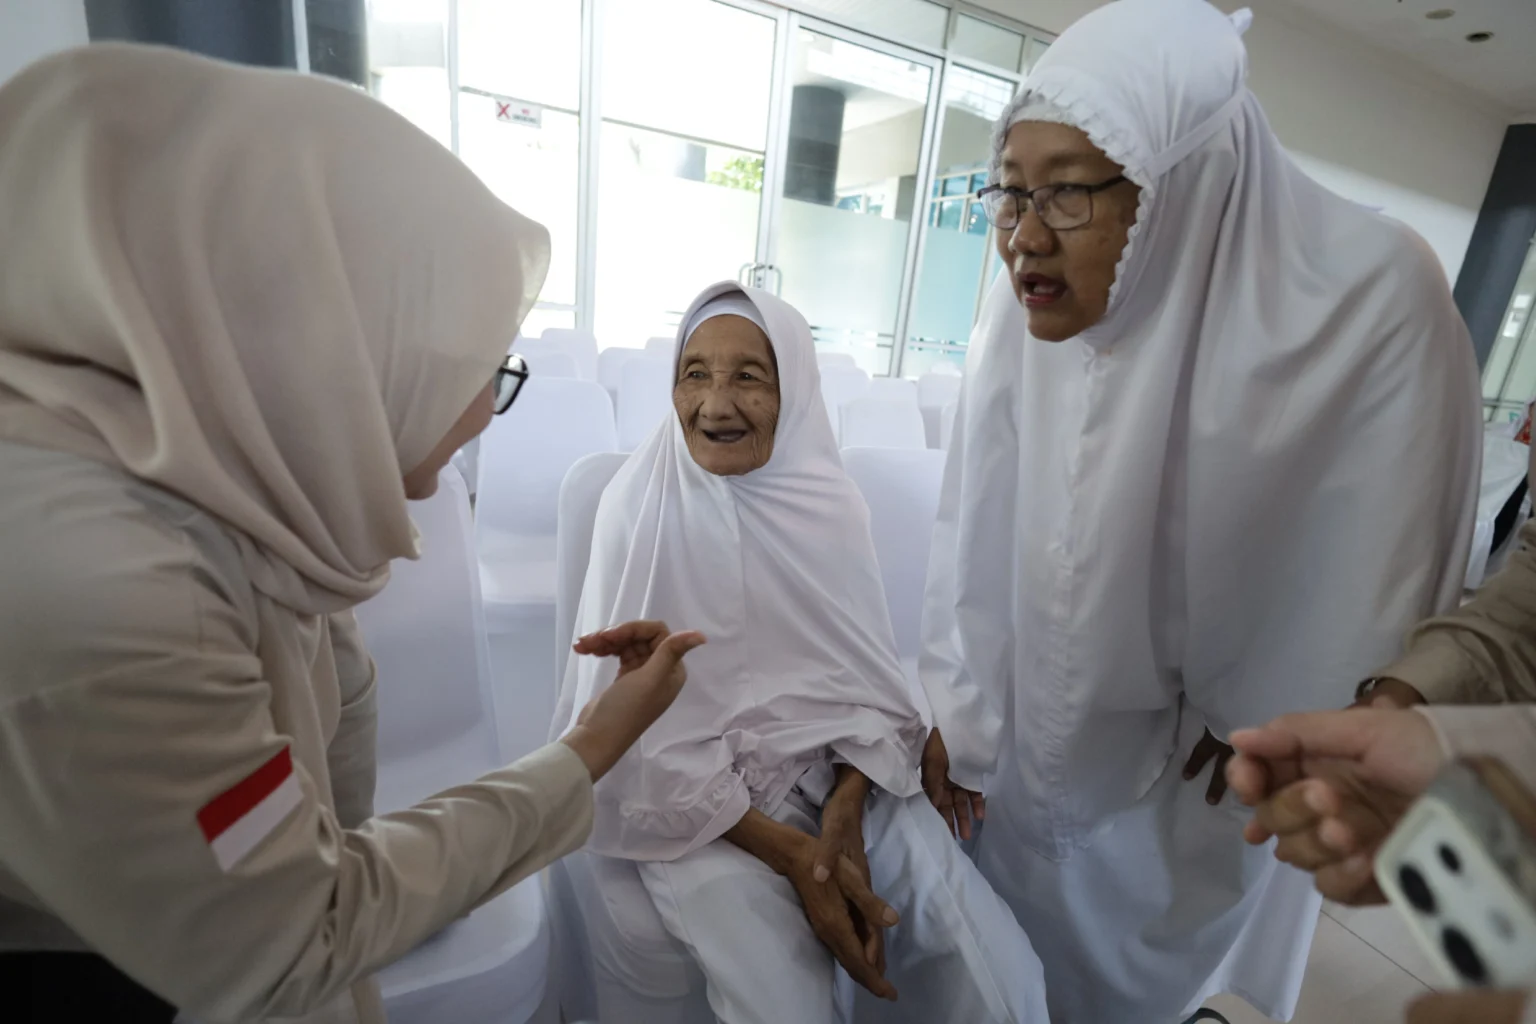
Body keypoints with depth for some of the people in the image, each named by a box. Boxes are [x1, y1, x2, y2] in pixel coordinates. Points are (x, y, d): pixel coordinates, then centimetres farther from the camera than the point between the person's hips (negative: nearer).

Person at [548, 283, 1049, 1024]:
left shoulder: (830, 505, -2)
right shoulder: (640, 509, -12)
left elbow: (870, 678, 2)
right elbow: (639, 730, -13)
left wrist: (846, 809, -14)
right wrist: (790, 853, -18)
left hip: (841, 776, 3)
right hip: (695, 802, -2)